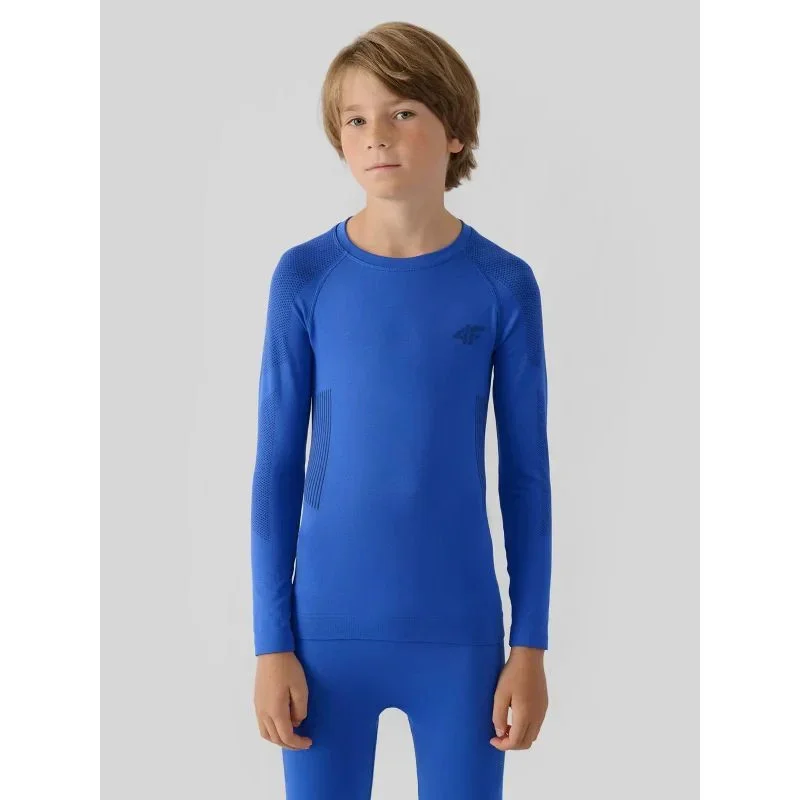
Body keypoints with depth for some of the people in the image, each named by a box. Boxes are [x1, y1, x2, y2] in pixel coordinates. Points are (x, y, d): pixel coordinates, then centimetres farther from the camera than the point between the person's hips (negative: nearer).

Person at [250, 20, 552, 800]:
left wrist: (529, 644, 0)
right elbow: (276, 465, -1)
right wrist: (272, 641, -2)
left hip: (460, 633, 0)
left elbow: (526, 472, 1)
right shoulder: (304, 278, -5)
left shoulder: (503, 284, -4)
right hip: (329, 628, 0)